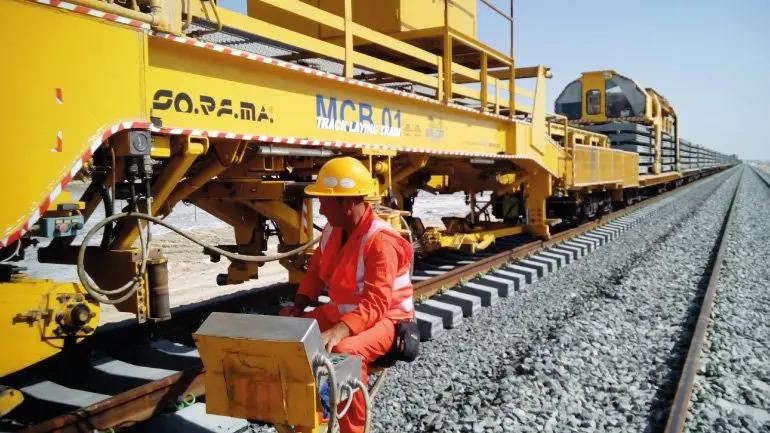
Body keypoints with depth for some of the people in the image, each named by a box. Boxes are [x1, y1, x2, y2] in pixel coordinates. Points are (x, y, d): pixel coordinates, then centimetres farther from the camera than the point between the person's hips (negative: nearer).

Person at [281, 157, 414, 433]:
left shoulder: (381, 241, -26)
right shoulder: (332, 230, 1)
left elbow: (376, 304, -33)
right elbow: (315, 273, 11)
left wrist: (337, 332, -45)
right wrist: (298, 308, -6)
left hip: (383, 319, -8)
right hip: (340, 312, 8)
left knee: (345, 351, -36)